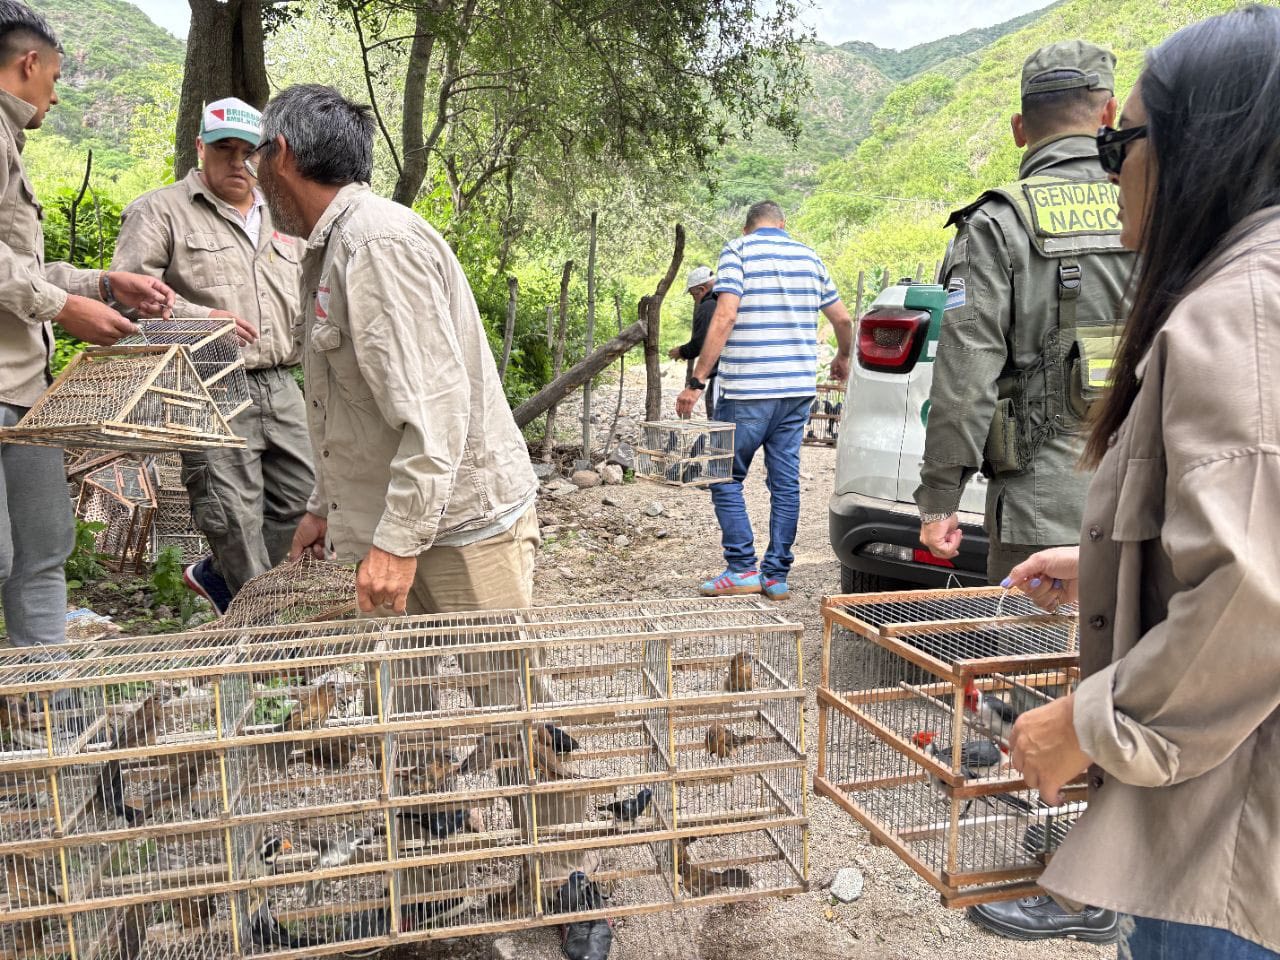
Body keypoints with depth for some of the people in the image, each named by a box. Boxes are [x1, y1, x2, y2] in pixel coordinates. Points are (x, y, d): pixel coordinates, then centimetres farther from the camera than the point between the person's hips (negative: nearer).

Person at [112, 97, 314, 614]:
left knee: (302, 502, 9)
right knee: (236, 519, -5)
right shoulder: (161, 211, 2)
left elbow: (302, 298, 31)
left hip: (281, 389, 7)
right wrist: (200, 317, -19)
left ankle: (214, 577, 29)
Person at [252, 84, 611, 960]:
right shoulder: (331, 248, 17)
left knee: (513, 709, 0)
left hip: (463, 522, -10)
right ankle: (435, 881, 29)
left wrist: (397, 539, -25)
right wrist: (329, 506, 24)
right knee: (401, 711, 12)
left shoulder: (380, 242, -16)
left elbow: (435, 406, -24)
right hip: (397, 524, 10)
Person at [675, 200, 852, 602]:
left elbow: (724, 316, -15)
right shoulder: (808, 256, 15)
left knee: (726, 476, 7)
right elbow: (843, 319, 19)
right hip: (798, 388, 5)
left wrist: (696, 382, -14)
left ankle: (742, 569, 4)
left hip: (748, 391, -5)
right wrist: (842, 359, 39)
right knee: (785, 482, 8)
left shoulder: (738, 250, -2)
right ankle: (777, 576, 12)